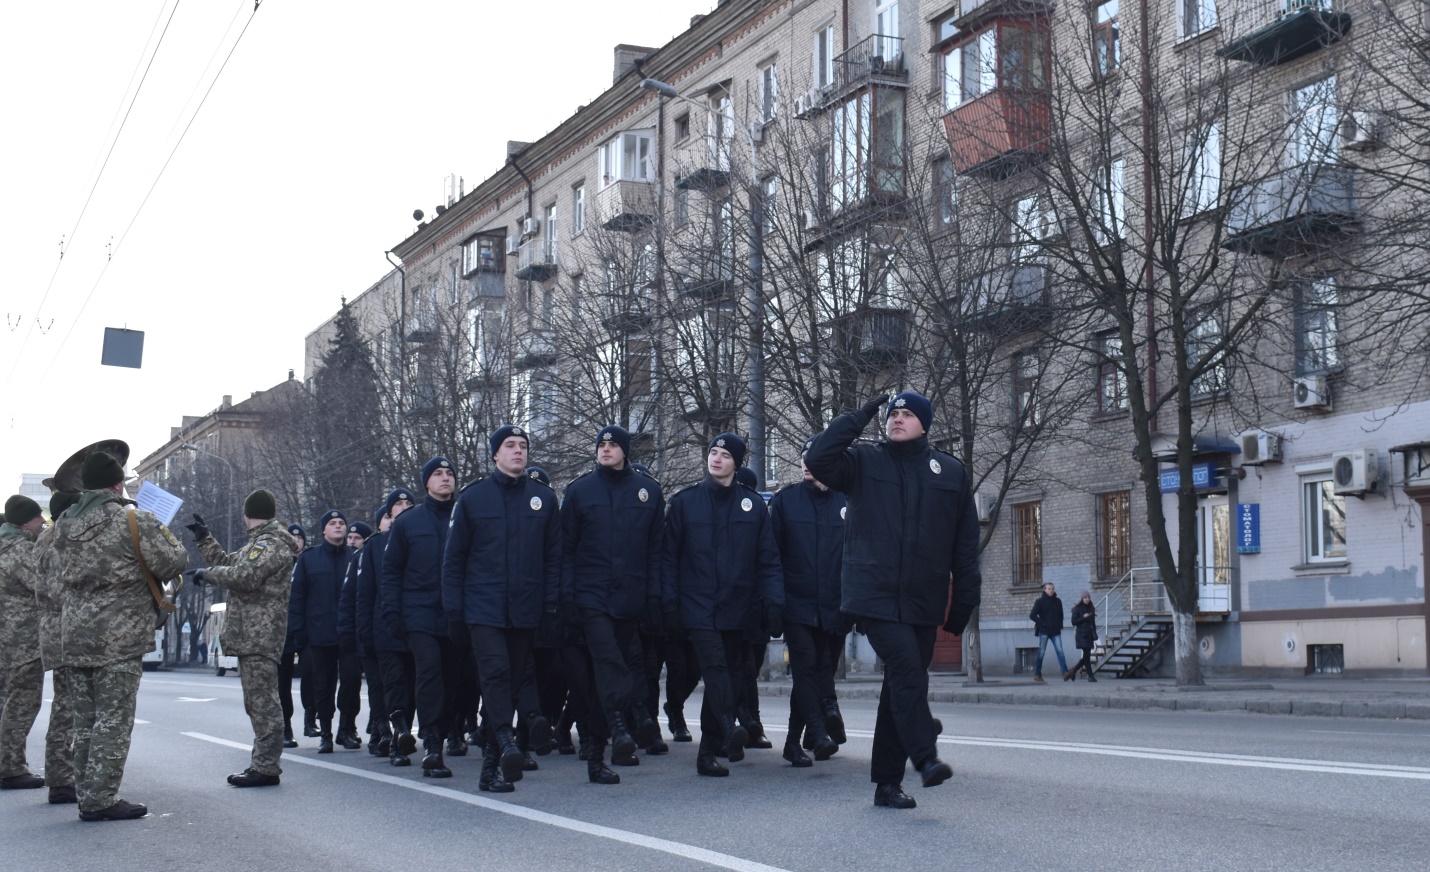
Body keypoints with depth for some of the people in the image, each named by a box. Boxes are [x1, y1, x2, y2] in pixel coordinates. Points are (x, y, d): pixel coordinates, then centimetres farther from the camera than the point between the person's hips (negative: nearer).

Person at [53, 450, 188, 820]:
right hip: (119, 637, -7)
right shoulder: (133, 521, -13)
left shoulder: (64, 525, 8)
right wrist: (166, 538, 8)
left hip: (76, 636, 7)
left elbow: (72, 568, 15)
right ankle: (102, 799, -1)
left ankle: (87, 796, 18)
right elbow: (172, 562, -13)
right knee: (113, 720, -1)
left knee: (85, 720, 13)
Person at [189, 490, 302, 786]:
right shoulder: (261, 543, 23)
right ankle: (263, 762, 17)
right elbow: (229, 563, 32)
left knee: (262, 701, -10)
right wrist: (204, 538, 33)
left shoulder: (271, 543, -10)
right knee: (257, 701, 13)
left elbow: (243, 576, -22)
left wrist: (206, 573, -8)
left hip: (259, 636, -11)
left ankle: (265, 767, -10)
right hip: (252, 636, 11)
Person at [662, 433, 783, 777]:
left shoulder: (753, 504, 7)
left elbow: (768, 559, 4)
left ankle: (708, 752, 15)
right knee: (715, 667, -19)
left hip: (736, 608, 2)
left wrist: (775, 601, -6)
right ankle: (728, 731, -34)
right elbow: (670, 555, 4)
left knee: (725, 673, 7)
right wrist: (669, 600, -5)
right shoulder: (684, 502, 6)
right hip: (698, 606, -2)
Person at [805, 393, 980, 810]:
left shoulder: (951, 472, 10)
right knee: (907, 671, -21)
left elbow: (966, 545, 11)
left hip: (923, 602, 3)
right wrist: (857, 419, -6)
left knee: (902, 685, 8)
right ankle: (926, 759, -19)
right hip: (875, 596, -3)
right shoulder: (864, 462, 6)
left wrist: (964, 603, 7)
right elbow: (817, 460, -12)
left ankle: (887, 782, 14)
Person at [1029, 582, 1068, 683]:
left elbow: (1061, 615, 22)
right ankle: (1037, 674, 11)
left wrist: (1060, 626, 7)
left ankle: (1065, 673, -19)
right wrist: (1043, 624, -12)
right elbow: (1032, 615, -6)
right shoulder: (1040, 601, -2)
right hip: (1044, 631, -3)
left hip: (1055, 631, 3)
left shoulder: (1058, 601, 11)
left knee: (1060, 651, -10)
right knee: (1041, 653, 2)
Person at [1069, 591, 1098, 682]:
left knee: (1086, 656, 4)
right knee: (1086, 655, -10)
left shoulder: (1091, 609, 13)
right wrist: (1083, 617, -17)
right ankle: (1090, 675, -7)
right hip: (1081, 635, -6)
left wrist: (1094, 634, 11)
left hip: (1089, 636, 6)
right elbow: (1074, 622, -6)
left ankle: (1074, 670, 21)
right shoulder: (1077, 609, -2)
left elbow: (1093, 623, 17)